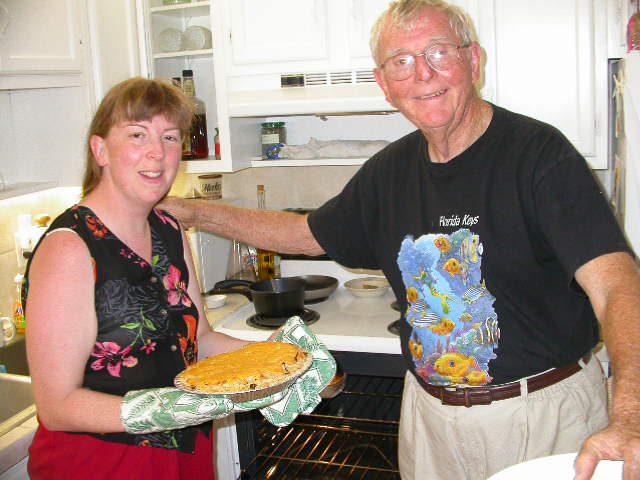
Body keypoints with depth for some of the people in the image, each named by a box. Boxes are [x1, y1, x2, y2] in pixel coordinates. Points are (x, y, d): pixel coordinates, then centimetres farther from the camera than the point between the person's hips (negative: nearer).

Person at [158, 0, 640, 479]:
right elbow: (310, 233, 16)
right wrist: (195, 212, 11)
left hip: (544, 409, -4)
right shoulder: (390, 170, 1)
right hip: (430, 413, 5)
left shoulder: (537, 152, -17)